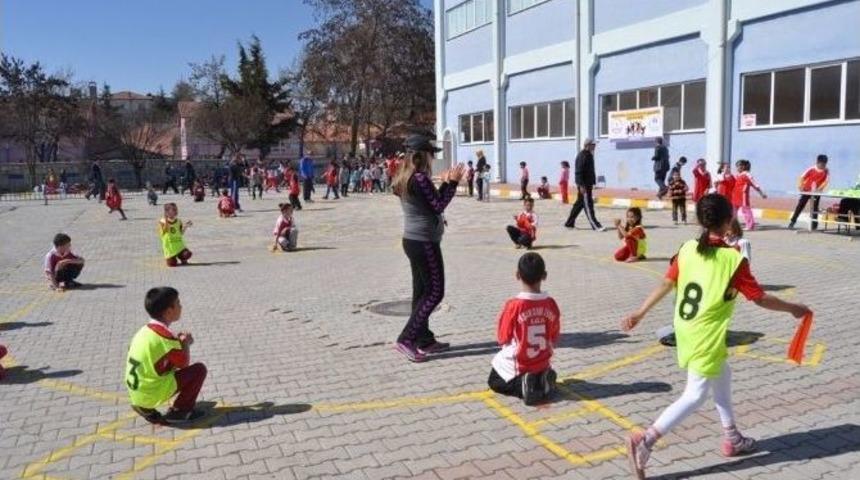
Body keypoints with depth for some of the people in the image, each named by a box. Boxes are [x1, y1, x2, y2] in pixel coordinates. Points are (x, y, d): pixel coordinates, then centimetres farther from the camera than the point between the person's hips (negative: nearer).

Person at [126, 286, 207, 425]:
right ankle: (178, 411, 4)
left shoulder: (145, 330, 7)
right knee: (199, 369, -3)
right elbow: (185, 363, -8)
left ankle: (146, 407, 19)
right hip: (152, 394, -8)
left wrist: (178, 342, 11)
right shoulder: (165, 335, -18)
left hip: (136, 393, 8)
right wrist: (185, 343, 8)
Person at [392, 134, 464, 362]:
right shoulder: (419, 178, -19)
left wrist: (445, 183, 16)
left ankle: (425, 340, 21)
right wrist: (452, 182, -10)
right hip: (424, 242, -10)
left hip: (413, 239, 10)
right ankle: (406, 339, -4)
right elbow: (439, 206, -16)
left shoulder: (404, 178, 11)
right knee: (435, 292, -3)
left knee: (421, 290, 13)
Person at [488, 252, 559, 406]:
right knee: (539, 372, 37)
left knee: (494, 382, 23)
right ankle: (541, 380, 3)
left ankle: (521, 384, -6)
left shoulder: (513, 305, -23)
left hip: (516, 365, -4)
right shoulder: (551, 304, -11)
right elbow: (554, 339, 1)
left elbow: (502, 338, -10)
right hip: (543, 363, 4)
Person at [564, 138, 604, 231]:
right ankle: (596, 226, -7)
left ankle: (569, 223, 22)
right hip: (583, 185, -10)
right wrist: (581, 185, -24)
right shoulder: (582, 156, -15)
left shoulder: (589, 155, 16)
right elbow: (578, 171, -20)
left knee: (579, 204, 14)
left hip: (588, 184, 10)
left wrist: (592, 183, 19)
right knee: (588, 205, -7)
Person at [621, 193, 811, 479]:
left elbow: (666, 284, -4)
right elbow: (761, 299, -10)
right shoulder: (734, 259, -16)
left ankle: (732, 439, 40)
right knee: (695, 396, 1)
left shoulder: (688, 249, -3)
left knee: (722, 377, 25)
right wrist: (793, 309, 6)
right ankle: (645, 441, -10)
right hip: (706, 337, -7)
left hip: (685, 330, 7)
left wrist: (640, 313, 2)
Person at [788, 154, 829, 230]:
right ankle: (792, 222, 6)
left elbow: (826, 181, -15)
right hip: (806, 190, -1)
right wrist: (800, 186, -34)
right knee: (800, 205, -1)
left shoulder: (826, 171, -8)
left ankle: (814, 225, 7)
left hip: (817, 192, 1)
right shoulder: (811, 169, -13)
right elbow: (802, 177, -18)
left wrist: (819, 188, -31)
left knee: (815, 208, 1)